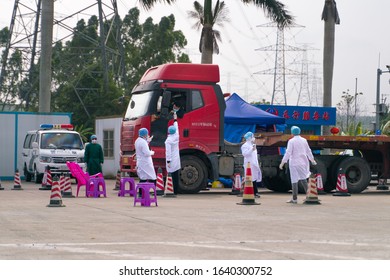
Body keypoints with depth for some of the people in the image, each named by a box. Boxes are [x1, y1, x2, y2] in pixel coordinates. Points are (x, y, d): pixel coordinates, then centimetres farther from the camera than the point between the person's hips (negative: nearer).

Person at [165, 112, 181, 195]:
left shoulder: (168, 140, -12)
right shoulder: (176, 137, 5)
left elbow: (168, 152, -15)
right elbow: (176, 129, 22)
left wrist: (168, 161, -14)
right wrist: (175, 119, 33)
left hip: (172, 161, -6)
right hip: (177, 160, 6)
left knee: (173, 176, -7)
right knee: (176, 176, 8)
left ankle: (174, 191, -9)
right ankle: (176, 190, 10)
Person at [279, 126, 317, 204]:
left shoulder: (291, 141, -10)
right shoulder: (304, 140, 7)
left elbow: (288, 153, -14)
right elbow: (308, 151, 16)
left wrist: (283, 162, -11)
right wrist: (312, 160, 30)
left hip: (294, 163, -5)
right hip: (303, 162, 5)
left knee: (294, 180, -2)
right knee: (303, 179, 15)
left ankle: (294, 199, 0)